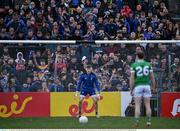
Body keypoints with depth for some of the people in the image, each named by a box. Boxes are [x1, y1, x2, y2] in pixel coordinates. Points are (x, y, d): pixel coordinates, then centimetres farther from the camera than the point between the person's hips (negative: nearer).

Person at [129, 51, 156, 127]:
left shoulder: (134, 65, -1)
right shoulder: (148, 64, 7)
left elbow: (132, 78, -6)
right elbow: (152, 77, 7)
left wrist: (131, 89, -1)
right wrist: (153, 87, 15)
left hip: (138, 86, -2)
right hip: (147, 85, 2)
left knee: (137, 106, 0)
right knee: (147, 105, 6)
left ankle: (136, 122, -6)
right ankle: (149, 121, 6)